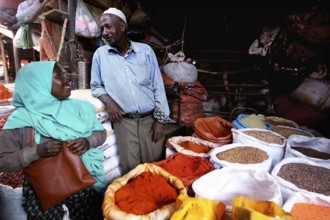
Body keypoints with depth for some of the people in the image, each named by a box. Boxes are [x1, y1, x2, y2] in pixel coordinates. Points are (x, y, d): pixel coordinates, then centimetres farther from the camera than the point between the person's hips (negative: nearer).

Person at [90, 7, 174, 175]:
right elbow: (96, 86, 13)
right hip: (124, 121, 0)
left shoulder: (145, 50, 4)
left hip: (150, 119, 1)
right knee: (131, 168, 4)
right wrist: (108, 101, -9)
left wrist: (160, 120, -3)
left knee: (155, 166, 9)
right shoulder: (100, 54, 5)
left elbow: (158, 86, 2)